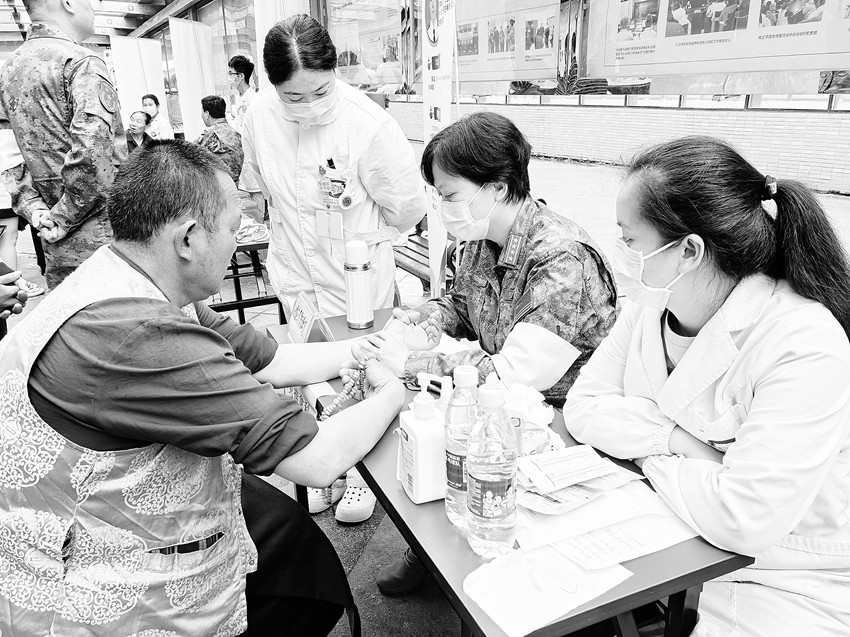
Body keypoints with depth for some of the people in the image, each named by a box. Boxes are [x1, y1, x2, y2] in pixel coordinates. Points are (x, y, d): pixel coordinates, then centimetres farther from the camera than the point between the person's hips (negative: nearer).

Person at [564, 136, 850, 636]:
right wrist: (673, 437, -20)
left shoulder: (807, 350, -27)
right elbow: (583, 406, -5)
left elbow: (743, 519, -31)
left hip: (783, 587, -5)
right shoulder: (651, 305, -5)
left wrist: (650, 455, -16)